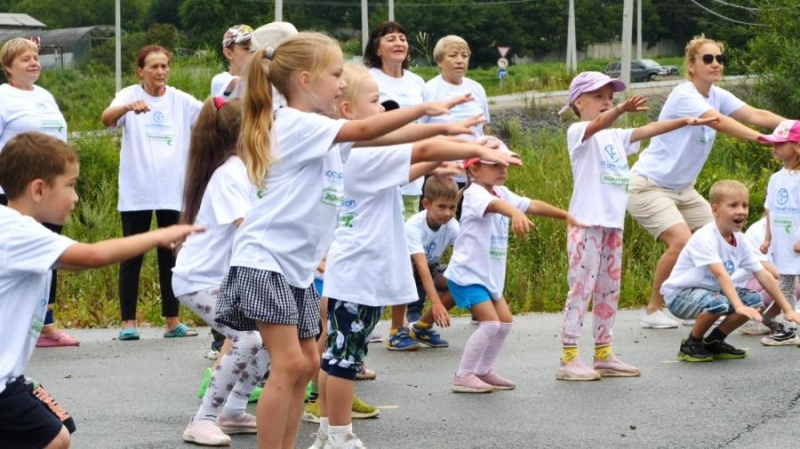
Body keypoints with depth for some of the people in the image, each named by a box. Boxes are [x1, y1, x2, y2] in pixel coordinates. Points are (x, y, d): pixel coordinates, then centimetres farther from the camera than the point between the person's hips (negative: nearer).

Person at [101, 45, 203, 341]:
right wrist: (128, 107, -43)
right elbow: (107, 119, -22)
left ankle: (172, 321, 14)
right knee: (132, 256, 0)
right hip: (136, 192, -3)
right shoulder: (129, 95, -3)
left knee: (171, 256, 8)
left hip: (173, 191, 3)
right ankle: (128, 323, 4)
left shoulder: (181, 101, 6)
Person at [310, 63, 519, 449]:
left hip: (348, 272, 10)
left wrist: (435, 163, 11)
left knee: (336, 354, 13)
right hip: (360, 273, -10)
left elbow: (395, 178, 23)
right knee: (345, 356, -3)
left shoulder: (346, 153, 12)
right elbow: (423, 149, -23)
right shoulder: (365, 153, -18)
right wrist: (479, 150, -21)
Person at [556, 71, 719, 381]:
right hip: (586, 224, -8)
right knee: (581, 289, -7)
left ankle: (603, 355, 19)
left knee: (609, 291, 11)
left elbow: (647, 130, 9)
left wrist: (685, 121, -2)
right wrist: (622, 110, -46)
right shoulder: (578, 133, -6)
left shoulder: (616, 137, 17)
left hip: (613, 225, 8)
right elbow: (597, 123, -27)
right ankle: (568, 359, -5)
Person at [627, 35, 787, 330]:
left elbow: (756, 115, -8)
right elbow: (720, 123, -36)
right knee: (681, 241, -25)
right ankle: (653, 312, -11)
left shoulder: (717, 96, 4)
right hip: (648, 185, -9)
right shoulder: (684, 95, -21)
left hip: (682, 189, 9)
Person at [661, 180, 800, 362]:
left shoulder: (740, 241, -2)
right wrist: (739, 306, -51)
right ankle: (690, 345, -11)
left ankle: (714, 341, 8)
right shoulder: (705, 238, -27)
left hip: (710, 291, 8)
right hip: (680, 295, -8)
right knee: (717, 303, -36)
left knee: (754, 300, -7)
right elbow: (720, 273, -39)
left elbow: (764, 276, -3)